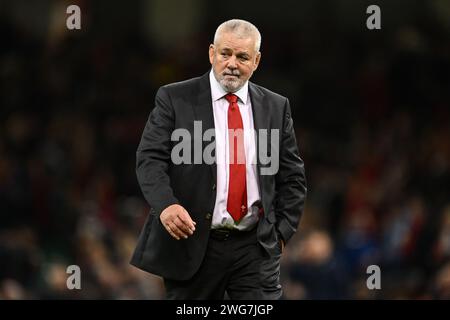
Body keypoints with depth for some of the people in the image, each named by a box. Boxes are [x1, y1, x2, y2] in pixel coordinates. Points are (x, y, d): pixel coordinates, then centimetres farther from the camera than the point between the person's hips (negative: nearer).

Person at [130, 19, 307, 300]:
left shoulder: (276, 107, 10)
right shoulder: (175, 99, 1)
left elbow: (291, 176, 14)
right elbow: (150, 159, -7)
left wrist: (282, 231, 4)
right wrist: (166, 204, -24)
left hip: (257, 248, 2)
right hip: (191, 246, -2)